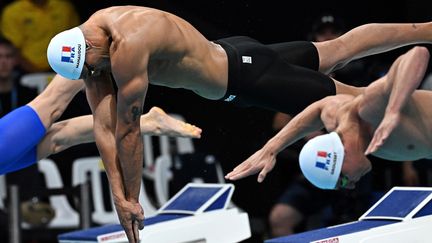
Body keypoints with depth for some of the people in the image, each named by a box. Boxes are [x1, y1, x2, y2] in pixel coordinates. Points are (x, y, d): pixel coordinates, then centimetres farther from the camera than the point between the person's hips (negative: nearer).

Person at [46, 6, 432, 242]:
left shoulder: (128, 46, -37)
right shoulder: (91, 39, -9)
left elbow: (127, 130, -28)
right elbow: (104, 125, -8)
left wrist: (132, 199, -19)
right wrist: (118, 194, -13)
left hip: (245, 74, -9)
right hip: (228, 52, 9)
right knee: (338, 50, 23)